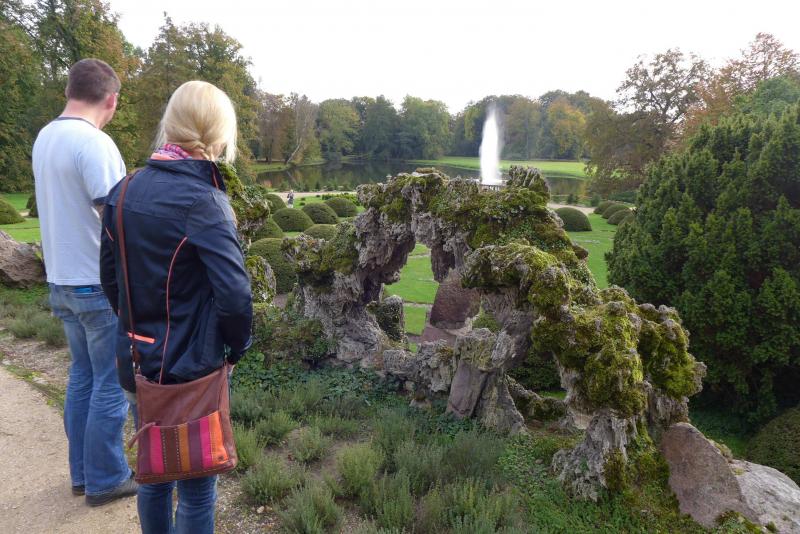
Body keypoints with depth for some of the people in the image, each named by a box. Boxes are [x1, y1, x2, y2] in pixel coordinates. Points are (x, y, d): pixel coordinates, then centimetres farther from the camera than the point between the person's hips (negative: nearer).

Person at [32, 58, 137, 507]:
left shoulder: (44, 138, 8)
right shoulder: (95, 143, -19)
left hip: (62, 281, 9)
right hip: (102, 285, -8)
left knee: (83, 376, 19)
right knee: (111, 385, 5)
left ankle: (82, 472, 31)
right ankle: (106, 480, 19)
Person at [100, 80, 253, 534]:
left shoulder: (125, 190, 0)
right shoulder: (203, 200, -21)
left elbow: (111, 276, 7)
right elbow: (234, 292, -26)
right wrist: (237, 345, -8)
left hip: (138, 362, 7)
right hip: (191, 369, -7)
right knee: (196, 490, 12)